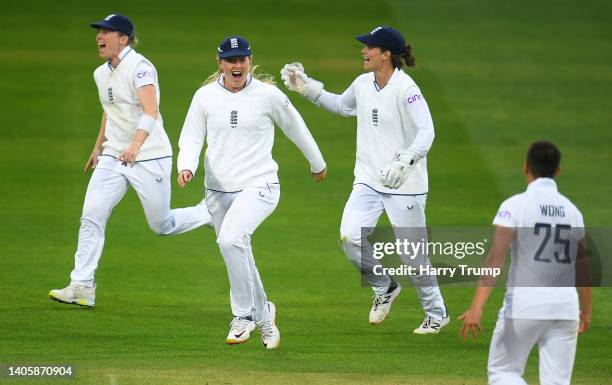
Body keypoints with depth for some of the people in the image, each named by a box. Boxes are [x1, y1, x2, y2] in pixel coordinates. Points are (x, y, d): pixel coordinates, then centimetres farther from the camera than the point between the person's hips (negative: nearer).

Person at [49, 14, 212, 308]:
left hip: (149, 158, -7)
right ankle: (82, 288, -8)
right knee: (91, 217, -9)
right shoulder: (101, 74, 8)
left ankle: (212, 214, 29)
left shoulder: (140, 68, -17)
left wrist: (135, 145, -45)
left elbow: (150, 111, -30)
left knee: (161, 226, 3)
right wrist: (98, 146, 30)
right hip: (113, 157, 7)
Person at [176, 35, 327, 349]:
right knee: (238, 255, 11)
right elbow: (191, 137, 5)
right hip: (218, 190, 4)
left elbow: (295, 129, 9)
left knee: (230, 240, -27)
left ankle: (244, 315, -15)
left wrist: (317, 164, 21)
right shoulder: (205, 96, 2)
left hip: (259, 186, -4)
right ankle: (263, 315, 34)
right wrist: (186, 167, -16)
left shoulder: (268, 95, -5)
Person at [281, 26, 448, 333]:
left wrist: (405, 162, -37)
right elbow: (341, 106, 27)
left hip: (404, 184, -6)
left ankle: (436, 313, 21)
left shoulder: (406, 88, -17)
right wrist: (306, 87, 19)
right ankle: (384, 288, 14)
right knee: (350, 237, -12)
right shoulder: (363, 84, 6)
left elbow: (426, 132, -23)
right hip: (368, 181, 6)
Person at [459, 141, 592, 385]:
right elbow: (583, 265, 15)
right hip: (565, 306, 4)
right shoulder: (572, 210, 8)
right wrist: (586, 311, 29)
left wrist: (477, 307, -23)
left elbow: (496, 257, -17)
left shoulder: (515, 205, -7)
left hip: (524, 305, -4)